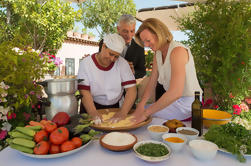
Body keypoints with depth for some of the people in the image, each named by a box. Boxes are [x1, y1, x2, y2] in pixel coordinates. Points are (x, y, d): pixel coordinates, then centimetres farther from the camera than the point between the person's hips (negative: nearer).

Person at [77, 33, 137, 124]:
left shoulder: (122, 63, -5)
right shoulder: (86, 63, -7)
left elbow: (131, 90, -11)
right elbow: (85, 92, -14)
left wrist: (123, 112, -24)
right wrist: (93, 113, -29)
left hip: (114, 107, 1)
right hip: (91, 107, -1)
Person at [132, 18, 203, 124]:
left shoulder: (178, 50, -23)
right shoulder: (158, 53, 4)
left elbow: (175, 92, -33)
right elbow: (152, 82, 4)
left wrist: (146, 113, -30)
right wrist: (141, 104, -13)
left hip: (189, 103, -7)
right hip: (174, 102, 8)